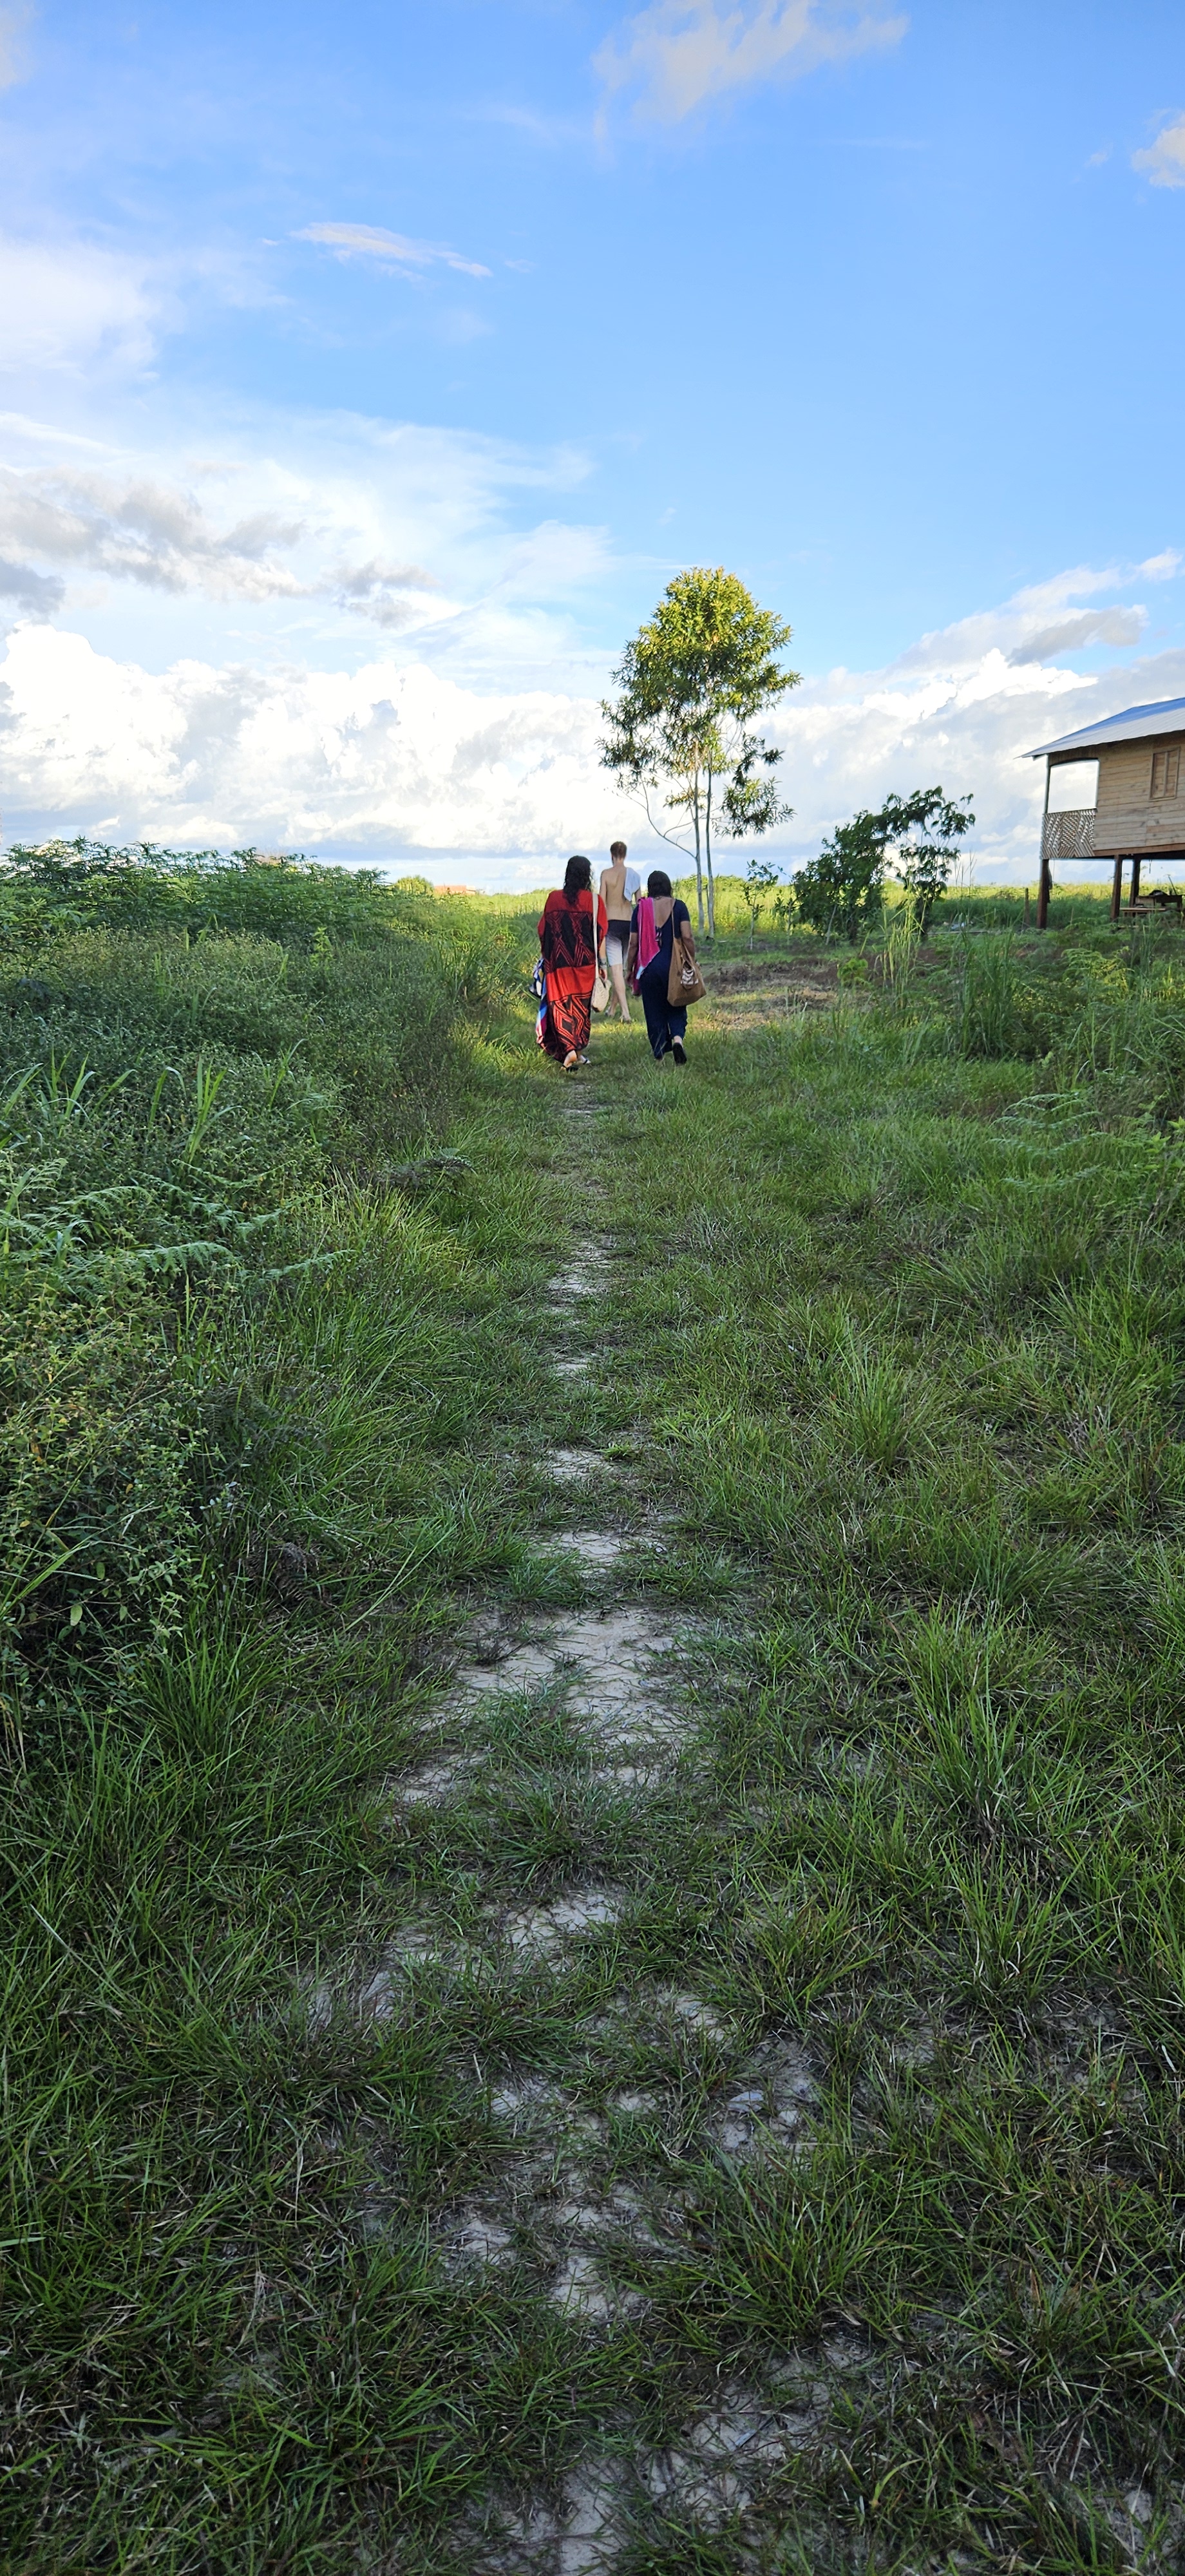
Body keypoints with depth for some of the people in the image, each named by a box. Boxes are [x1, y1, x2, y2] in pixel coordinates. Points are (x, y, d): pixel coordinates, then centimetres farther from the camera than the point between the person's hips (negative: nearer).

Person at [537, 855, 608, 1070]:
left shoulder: (553, 899, 1)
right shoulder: (594, 901, -4)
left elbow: (543, 932, 5)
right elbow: (601, 934, -4)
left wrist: (546, 957, 18)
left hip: (558, 964, 0)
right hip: (585, 964, 0)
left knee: (560, 1006, 5)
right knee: (582, 1006, 14)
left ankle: (568, 1048, -10)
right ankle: (578, 1048, 18)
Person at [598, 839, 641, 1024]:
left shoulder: (606, 874, -4)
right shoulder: (634, 875, 4)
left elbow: (602, 902, -6)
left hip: (612, 923, -4)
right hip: (629, 923, 4)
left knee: (616, 968, -6)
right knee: (624, 967, 15)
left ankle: (625, 1012, -15)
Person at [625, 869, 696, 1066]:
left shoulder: (641, 908, 0)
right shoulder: (678, 906, -2)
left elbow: (633, 943, 0)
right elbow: (687, 937, -9)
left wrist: (629, 969, 9)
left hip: (649, 968, 0)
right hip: (674, 966, 0)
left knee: (654, 1012, 9)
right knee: (676, 1007, 13)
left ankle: (659, 1056, 8)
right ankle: (677, 1037, -15)